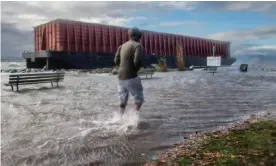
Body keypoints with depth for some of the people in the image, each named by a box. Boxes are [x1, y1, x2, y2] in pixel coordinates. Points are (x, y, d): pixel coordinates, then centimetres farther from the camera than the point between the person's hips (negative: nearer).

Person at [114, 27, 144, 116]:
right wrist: (136, 69, -3)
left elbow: (116, 61, 9)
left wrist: (123, 68, 12)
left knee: (123, 101, 16)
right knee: (139, 99, 4)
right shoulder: (137, 45, -8)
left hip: (120, 77, 7)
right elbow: (137, 60, -21)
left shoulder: (122, 46, 13)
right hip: (131, 77, -6)